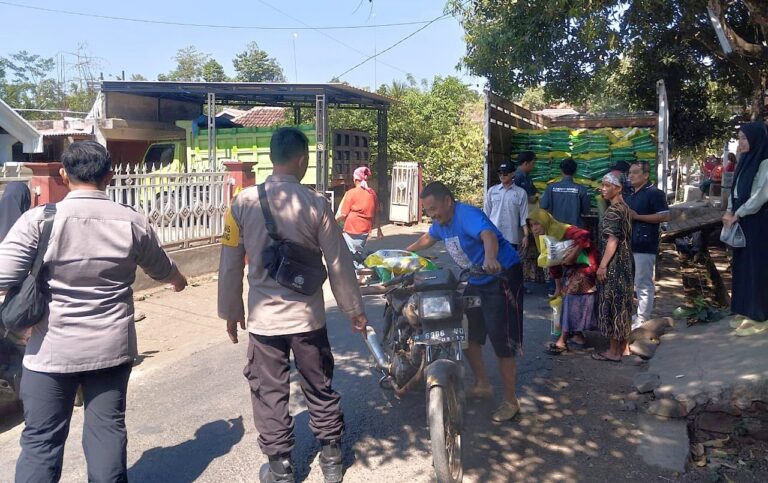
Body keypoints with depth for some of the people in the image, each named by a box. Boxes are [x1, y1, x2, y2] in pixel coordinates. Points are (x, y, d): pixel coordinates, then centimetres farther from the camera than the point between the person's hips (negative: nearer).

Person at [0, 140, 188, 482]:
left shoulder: (39, 219, -11)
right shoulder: (133, 222, -2)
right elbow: (163, 270, 14)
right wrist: (180, 281, 37)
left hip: (53, 349, -2)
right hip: (112, 346, 2)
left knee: (41, 438, 10)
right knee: (107, 428, 13)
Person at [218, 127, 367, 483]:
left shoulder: (243, 202, -7)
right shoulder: (315, 204, -10)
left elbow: (230, 264, -1)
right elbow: (338, 263, -6)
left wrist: (231, 310, 13)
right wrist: (354, 309, 6)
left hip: (264, 317, 0)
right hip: (308, 316, 0)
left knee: (270, 395, 13)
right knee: (320, 389, 17)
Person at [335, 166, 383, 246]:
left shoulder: (351, 193, -10)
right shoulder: (372, 193, 3)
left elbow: (343, 214, -9)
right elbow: (375, 214, 9)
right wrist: (379, 229, 18)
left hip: (351, 230, -5)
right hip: (365, 230, 5)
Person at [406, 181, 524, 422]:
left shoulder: (467, 214, -24)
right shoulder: (441, 222, 5)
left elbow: (488, 234, -44)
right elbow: (429, 237, 28)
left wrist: (490, 257, -65)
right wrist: (408, 251, 38)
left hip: (502, 276, -10)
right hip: (477, 281, 10)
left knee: (502, 341, -10)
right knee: (468, 334, 14)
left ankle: (510, 401, 3)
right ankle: (482, 384, 31)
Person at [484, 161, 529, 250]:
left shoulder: (521, 193, 1)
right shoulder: (492, 191, 5)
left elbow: (524, 216, 2)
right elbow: (486, 213, 9)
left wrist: (526, 235, -4)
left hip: (511, 237, -1)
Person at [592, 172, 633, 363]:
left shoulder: (613, 211, -16)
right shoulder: (624, 207, 11)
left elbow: (612, 240, -21)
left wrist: (602, 265, -20)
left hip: (613, 263, -10)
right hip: (624, 261, 10)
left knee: (612, 303, -2)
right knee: (622, 302, 14)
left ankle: (614, 351, 5)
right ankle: (623, 346, 23)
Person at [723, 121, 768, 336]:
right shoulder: (746, 161, 12)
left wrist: (737, 215, -14)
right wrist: (730, 211, 0)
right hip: (742, 222, 8)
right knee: (742, 265, 11)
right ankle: (746, 311, 20)